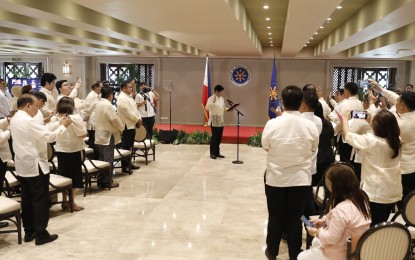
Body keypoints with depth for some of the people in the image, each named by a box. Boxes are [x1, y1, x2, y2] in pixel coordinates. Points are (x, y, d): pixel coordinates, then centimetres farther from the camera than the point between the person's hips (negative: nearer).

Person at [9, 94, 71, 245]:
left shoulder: (15, 119, 9)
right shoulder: (28, 121, -21)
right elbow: (49, 137, -20)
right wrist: (63, 125, -7)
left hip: (23, 166, 10)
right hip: (35, 166, -10)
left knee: (27, 200, 13)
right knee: (40, 201, -1)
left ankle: (29, 232, 21)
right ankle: (41, 234, 5)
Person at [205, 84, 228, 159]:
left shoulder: (222, 99, 12)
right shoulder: (211, 98, -10)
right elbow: (207, 108, -18)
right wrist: (213, 102, -31)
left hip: (221, 120, 7)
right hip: (214, 121, -7)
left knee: (219, 137, 10)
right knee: (214, 137, -3)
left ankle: (217, 153, 19)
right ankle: (212, 153, 5)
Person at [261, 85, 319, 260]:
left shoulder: (272, 124, -15)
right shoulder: (310, 126, -11)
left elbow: (265, 146, 0)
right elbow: (314, 149, 5)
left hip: (276, 179, 0)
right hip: (301, 179, 1)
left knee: (275, 216, 15)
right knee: (295, 218, 12)